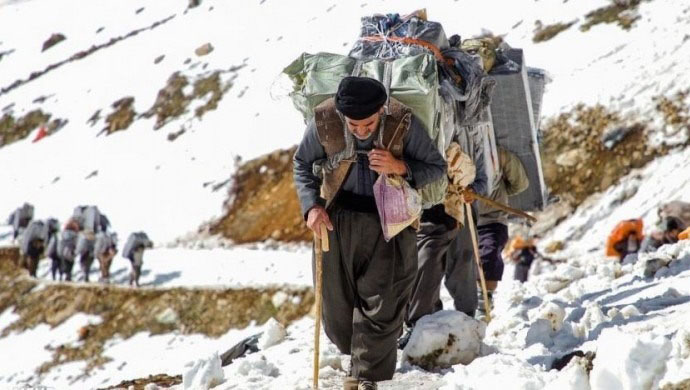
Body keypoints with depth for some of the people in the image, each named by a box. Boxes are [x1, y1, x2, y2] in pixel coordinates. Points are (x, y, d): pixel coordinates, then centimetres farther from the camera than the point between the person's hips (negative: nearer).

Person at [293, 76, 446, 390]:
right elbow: (302, 163, 6)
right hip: (337, 220, 2)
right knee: (337, 302, 9)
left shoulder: (403, 122, -17)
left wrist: (400, 167, -23)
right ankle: (357, 356, 36)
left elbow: (437, 167, -5)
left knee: (381, 304, -7)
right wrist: (311, 206, -8)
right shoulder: (323, 121, -13)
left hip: (388, 223, -2)